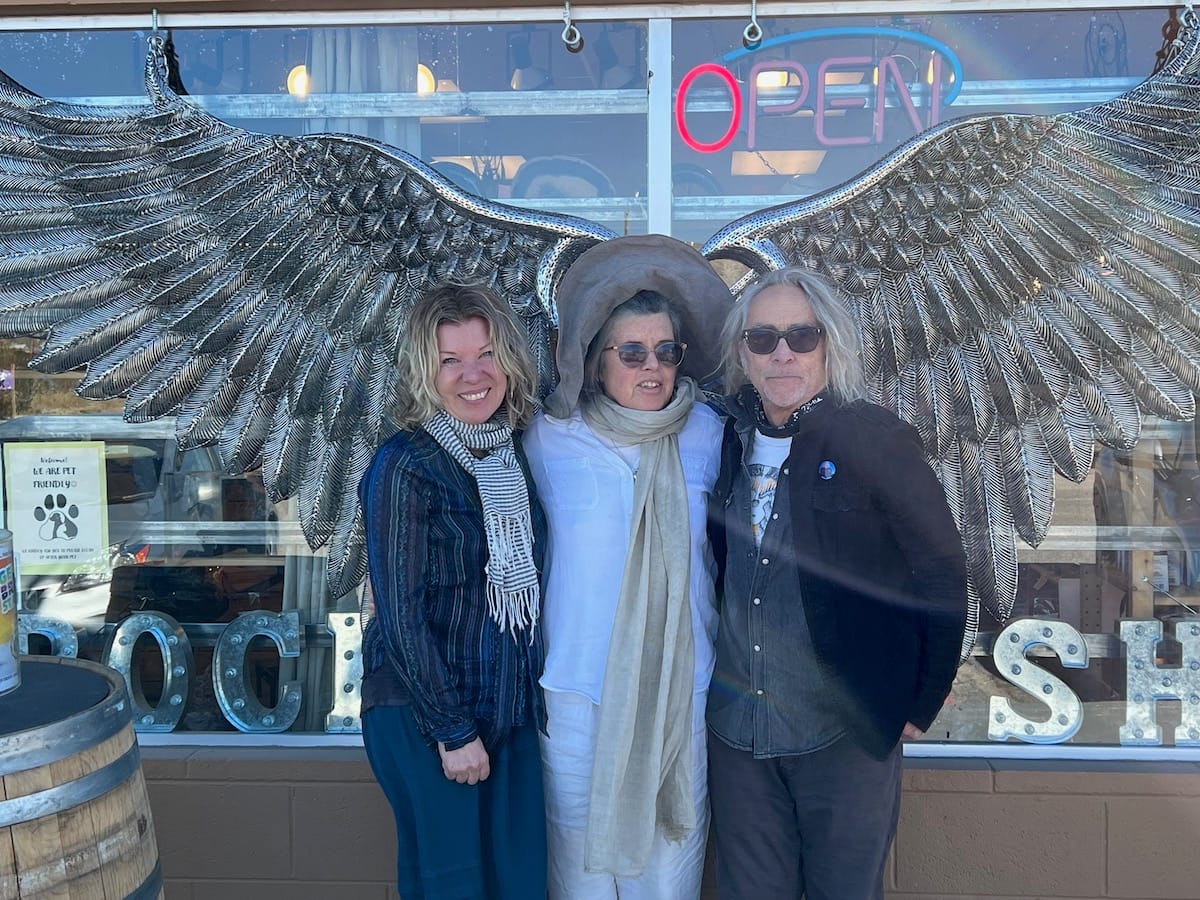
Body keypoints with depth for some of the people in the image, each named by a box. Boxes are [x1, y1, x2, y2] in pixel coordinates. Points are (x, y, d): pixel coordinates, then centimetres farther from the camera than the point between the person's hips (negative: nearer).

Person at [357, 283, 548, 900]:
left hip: (511, 711, 6)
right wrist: (452, 730, -13)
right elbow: (399, 614, -14)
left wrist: (533, 696, 8)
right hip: (424, 717, -6)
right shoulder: (404, 466, -14)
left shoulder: (513, 455, 5)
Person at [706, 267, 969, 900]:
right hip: (735, 731, 4)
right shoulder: (733, 439, 3)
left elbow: (942, 573, -7)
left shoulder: (876, 439, -11)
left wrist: (922, 703, -4)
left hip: (847, 734, -4)